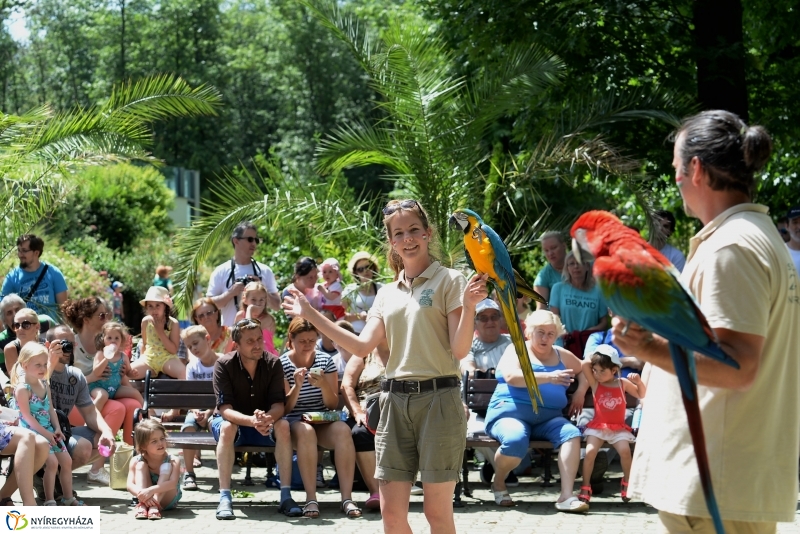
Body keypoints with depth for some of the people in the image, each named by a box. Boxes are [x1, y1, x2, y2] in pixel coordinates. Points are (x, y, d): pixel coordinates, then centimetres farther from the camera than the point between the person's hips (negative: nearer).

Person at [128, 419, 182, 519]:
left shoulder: (173, 461, -18)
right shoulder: (136, 461, -11)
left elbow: (173, 483, -33)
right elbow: (130, 485, -20)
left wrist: (151, 491, -47)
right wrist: (142, 494, -42)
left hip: (166, 500, -2)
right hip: (143, 498, 2)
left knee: (166, 467, -24)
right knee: (141, 465, -18)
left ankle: (154, 505, -41)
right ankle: (142, 505, -34)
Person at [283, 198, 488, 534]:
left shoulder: (449, 281, -1)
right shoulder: (387, 294, 16)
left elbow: (460, 350, -8)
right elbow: (363, 346, 8)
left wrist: (469, 305, -25)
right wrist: (311, 315, 10)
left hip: (438, 399, -5)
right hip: (395, 401, 5)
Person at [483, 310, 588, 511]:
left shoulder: (561, 355, 23)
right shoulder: (516, 350, 6)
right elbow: (511, 377, -14)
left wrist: (581, 391, 14)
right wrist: (548, 377, -25)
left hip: (548, 418, 5)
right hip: (511, 412, -4)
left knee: (572, 433, -29)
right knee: (516, 441, -38)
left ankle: (566, 496, -35)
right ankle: (498, 483, -5)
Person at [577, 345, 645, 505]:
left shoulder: (623, 383, 3)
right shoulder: (595, 383, 0)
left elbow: (642, 395, 9)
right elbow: (584, 364, -11)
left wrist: (638, 381, -8)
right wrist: (596, 359, 3)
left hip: (618, 428, 0)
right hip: (598, 426, 0)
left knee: (625, 450, -24)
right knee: (590, 452, -23)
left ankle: (627, 483, 0)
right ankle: (585, 488, -11)